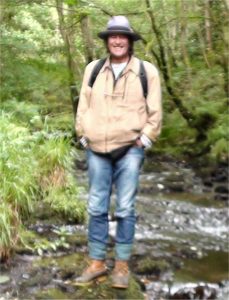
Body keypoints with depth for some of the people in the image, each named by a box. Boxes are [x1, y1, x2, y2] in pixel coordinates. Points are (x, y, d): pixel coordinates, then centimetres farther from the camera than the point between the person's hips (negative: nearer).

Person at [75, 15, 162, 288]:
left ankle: (122, 266, 14)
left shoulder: (146, 71, -1)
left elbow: (154, 113, 2)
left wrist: (142, 141, -3)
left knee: (125, 209, 1)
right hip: (97, 150, 3)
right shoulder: (93, 69, 5)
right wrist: (84, 138, 5)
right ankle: (96, 263, 18)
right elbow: (83, 107, 10)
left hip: (129, 150, -2)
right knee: (96, 208, 6)